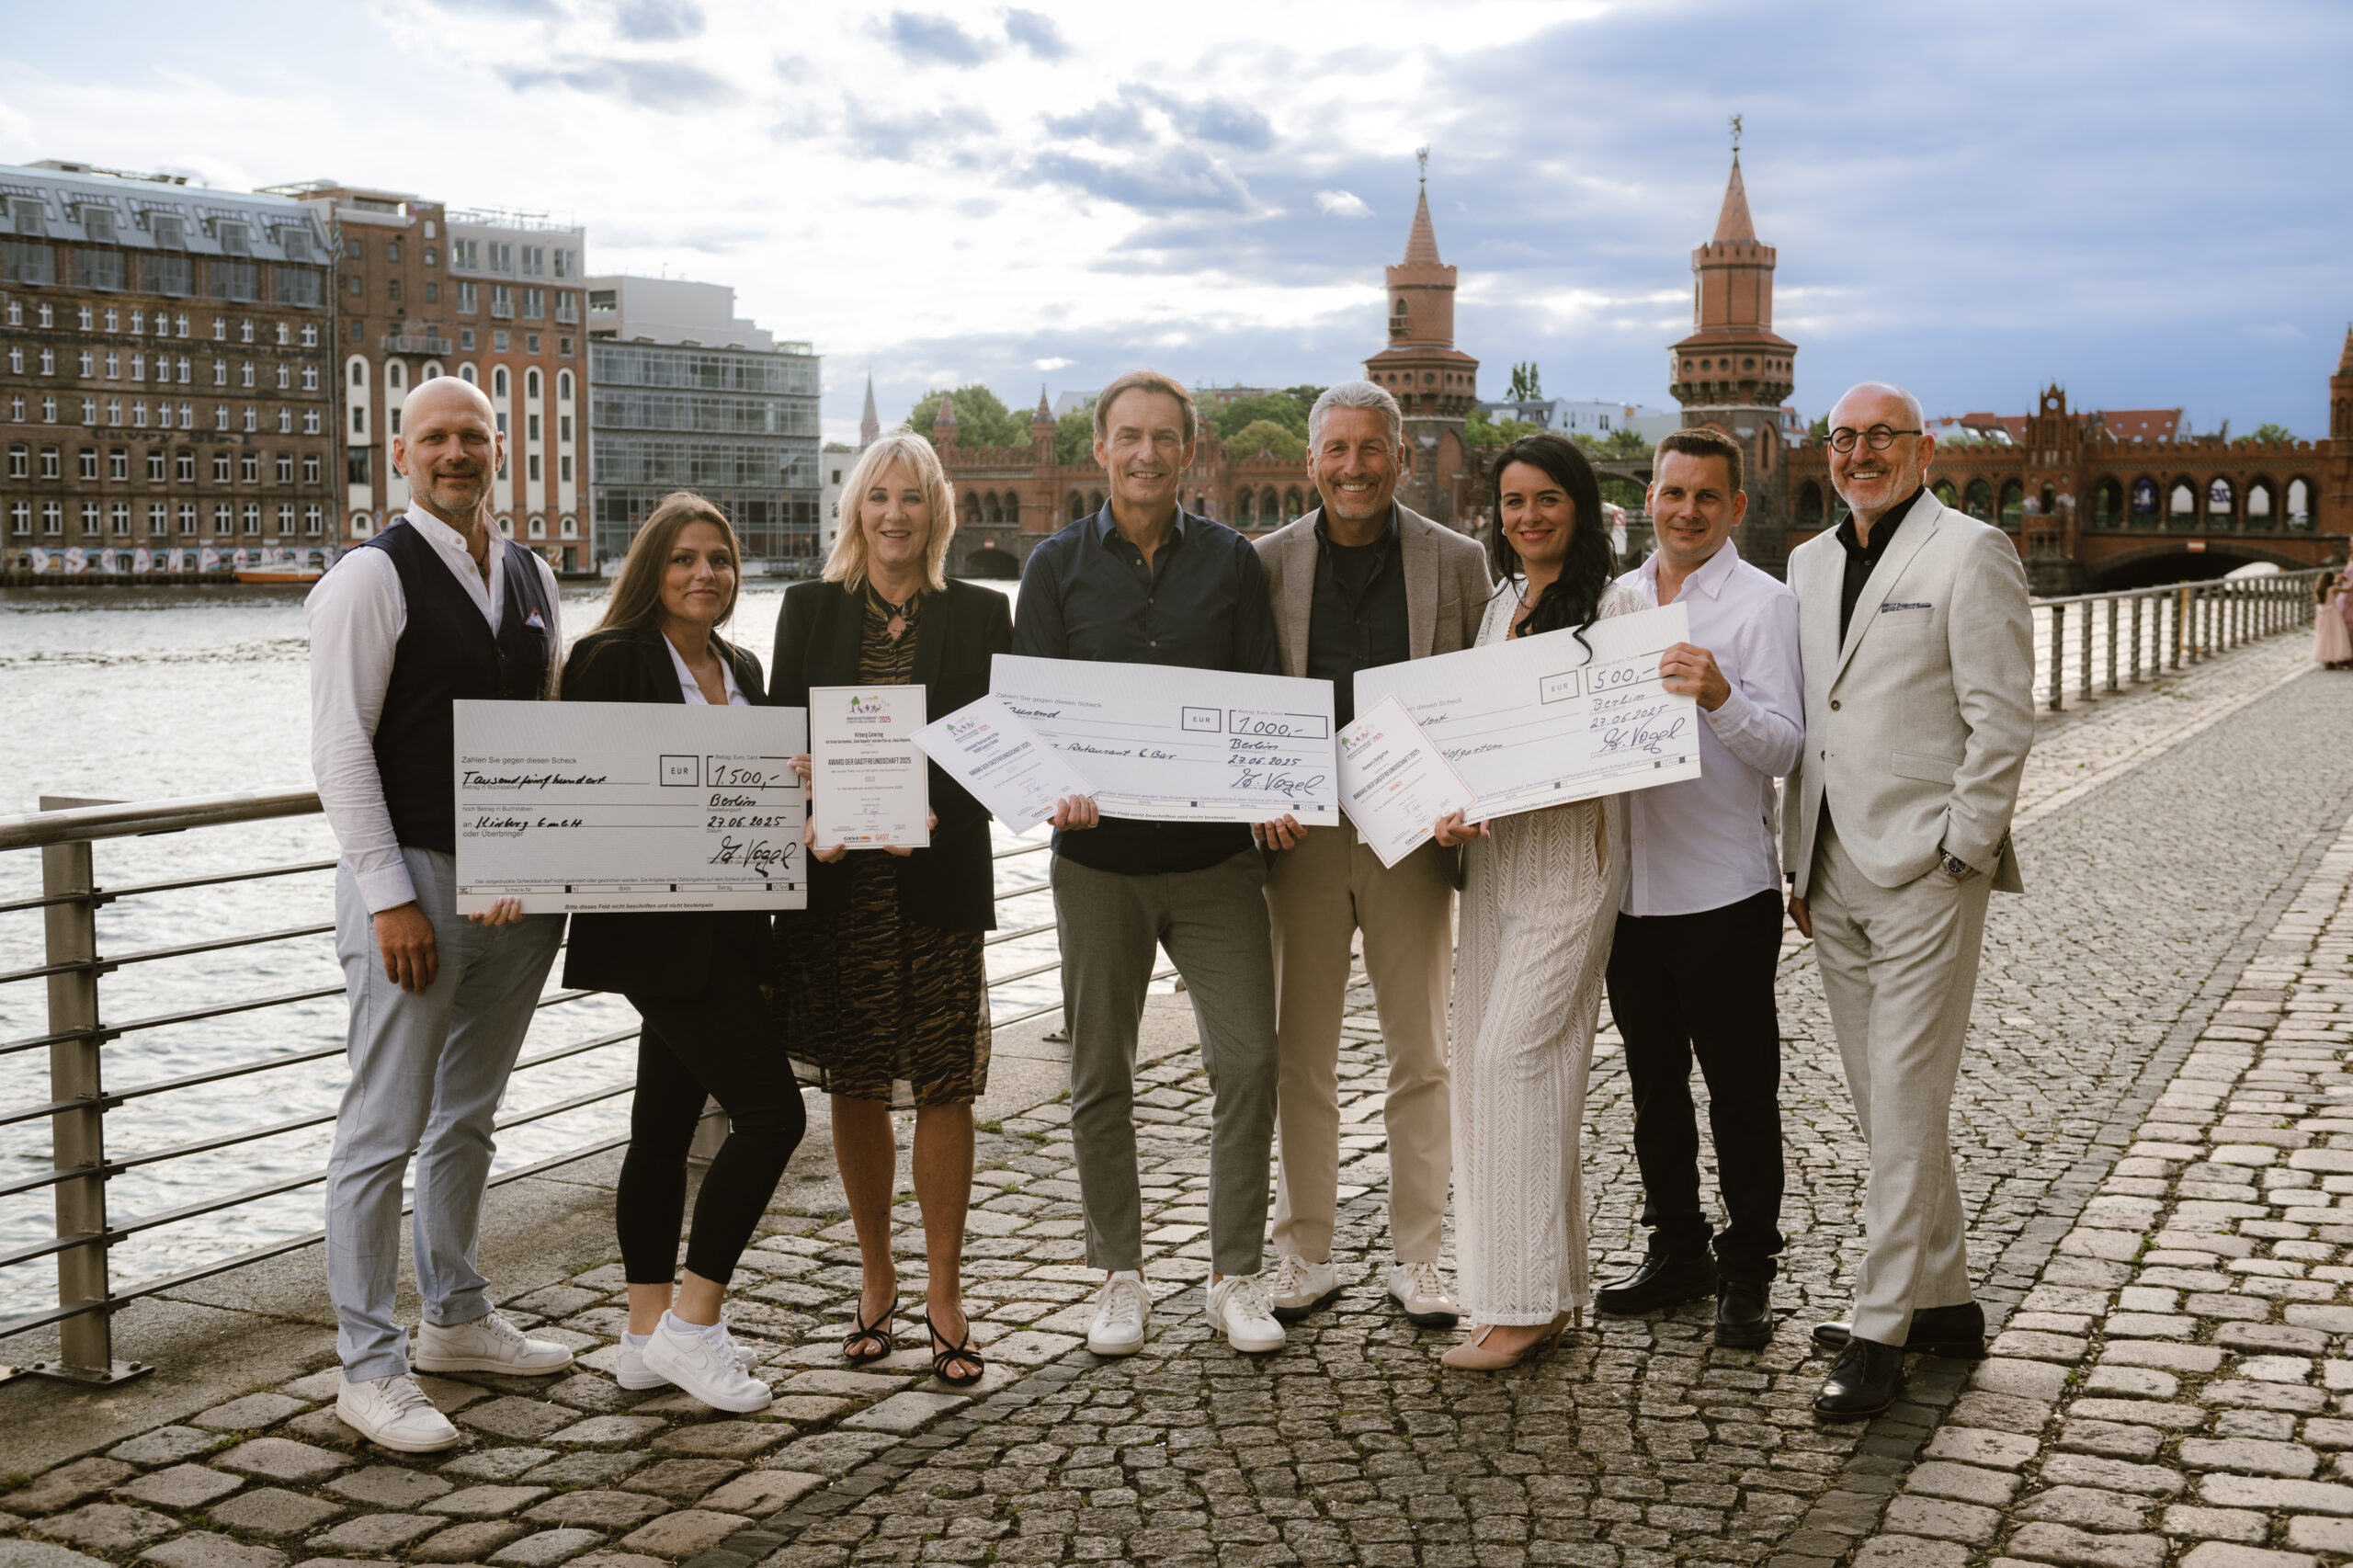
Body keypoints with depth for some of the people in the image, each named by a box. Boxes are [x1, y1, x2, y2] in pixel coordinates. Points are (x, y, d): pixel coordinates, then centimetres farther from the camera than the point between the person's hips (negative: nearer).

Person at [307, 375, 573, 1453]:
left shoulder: (531, 578, 13)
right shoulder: (372, 578, -8)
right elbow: (340, 748, -12)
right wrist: (391, 899, -17)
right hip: (413, 883, -7)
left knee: (468, 1119, 18)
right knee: (385, 1131, -3)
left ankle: (456, 1321, 31)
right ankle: (371, 1369, 5)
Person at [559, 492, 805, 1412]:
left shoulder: (740, 669, 16)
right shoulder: (613, 659, -8)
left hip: (724, 929, 8)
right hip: (660, 929, -8)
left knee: (667, 1123, 12)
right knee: (772, 1111, -11)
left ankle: (649, 1337, 19)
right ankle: (693, 1324, -1)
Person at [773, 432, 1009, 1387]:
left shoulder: (980, 615, 7)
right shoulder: (810, 610, 9)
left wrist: (937, 811, -16)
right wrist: (810, 819, -15)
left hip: (940, 878, -1)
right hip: (839, 880, 1)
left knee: (944, 1090, -2)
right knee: (856, 1089, 7)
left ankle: (943, 1296, 10)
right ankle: (877, 1281, 23)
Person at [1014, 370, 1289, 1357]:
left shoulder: (1231, 562, 7)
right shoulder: (1057, 566, 5)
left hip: (1215, 852, 0)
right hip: (1099, 855, 0)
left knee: (1247, 1061, -4)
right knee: (1100, 1077, 7)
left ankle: (1236, 1279, 10)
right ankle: (1119, 1276, 20)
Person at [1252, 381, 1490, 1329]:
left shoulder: (1458, 563, 3)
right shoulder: (1268, 564, 3)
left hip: (1414, 834, 0)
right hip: (1302, 832, 1)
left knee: (1421, 1056, 7)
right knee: (1301, 1056, 7)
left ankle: (1416, 1259, 19)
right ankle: (1306, 1256, 20)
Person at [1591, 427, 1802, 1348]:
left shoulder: (1764, 605, -5)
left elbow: (1784, 748, -14)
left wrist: (1720, 695, -30)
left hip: (1725, 888, -6)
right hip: (1630, 883, 6)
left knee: (1740, 1088, 3)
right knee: (1654, 1079, 15)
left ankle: (1746, 1271, 14)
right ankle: (1677, 1252, 28)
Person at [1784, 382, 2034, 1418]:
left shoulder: (1970, 553, -6)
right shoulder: (1811, 563, 16)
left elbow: (2003, 720, -10)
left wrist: (1956, 853, -13)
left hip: (1925, 875, -7)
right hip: (1834, 880, 8)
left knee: (1905, 1111, -6)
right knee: (1885, 1107, 13)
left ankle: (1880, 1334, 0)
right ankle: (1943, 1303, 24)